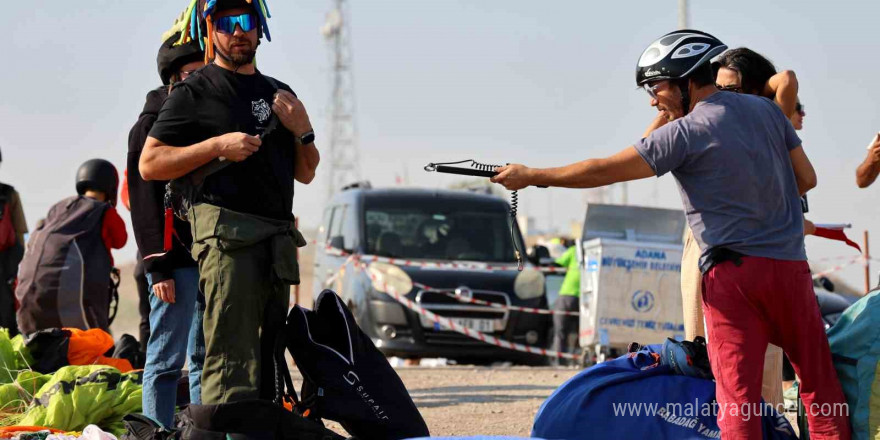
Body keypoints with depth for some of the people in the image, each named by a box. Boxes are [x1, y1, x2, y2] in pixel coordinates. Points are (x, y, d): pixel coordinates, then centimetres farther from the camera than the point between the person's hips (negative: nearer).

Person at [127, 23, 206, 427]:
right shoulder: (152, 125, -3)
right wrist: (158, 267, -17)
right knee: (166, 360, -7)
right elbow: (145, 200, -10)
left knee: (207, 359, 9)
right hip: (175, 259, -7)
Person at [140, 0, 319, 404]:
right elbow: (149, 165, -4)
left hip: (278, 238, 7)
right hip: (227, 235, -7)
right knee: (232, 360, -15)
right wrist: (218, 146, -12)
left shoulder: (279, 94, 22)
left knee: (268, 355, 8)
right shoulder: (195, 92, 2)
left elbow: (305, 174, 25)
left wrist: (302, 131, 5)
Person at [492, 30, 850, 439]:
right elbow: (806, 179, 13)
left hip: (731, 270, -4)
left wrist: (531, 175, 1)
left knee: (737, 393, -4)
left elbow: (605, 171, -7)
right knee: (819, 381, 9)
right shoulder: (767, 110, 9)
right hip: (790, 265, 5)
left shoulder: (684, 132, -7)